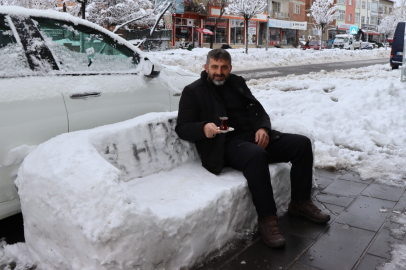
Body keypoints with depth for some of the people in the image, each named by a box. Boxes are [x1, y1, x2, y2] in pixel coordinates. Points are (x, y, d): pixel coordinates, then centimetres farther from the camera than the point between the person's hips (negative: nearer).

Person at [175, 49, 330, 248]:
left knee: (302, 143, -9)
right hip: (227, 144, -6)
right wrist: (203, 128, -26)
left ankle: (300, 202, 4)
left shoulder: (237, 83, 20)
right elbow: (182, 128, -4)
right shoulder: (193, 92, 5)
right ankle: (266, 218, -27)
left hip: (255, 136, 6)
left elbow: (259, 110, 18)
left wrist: (263, 128, -6)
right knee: (256, 156, -39)